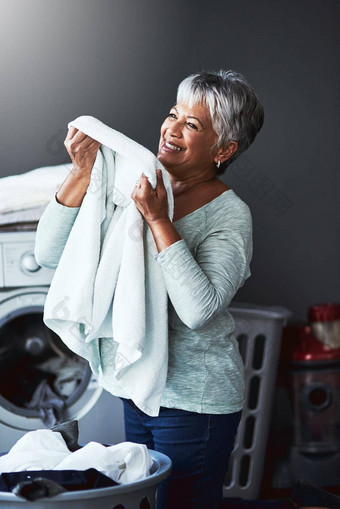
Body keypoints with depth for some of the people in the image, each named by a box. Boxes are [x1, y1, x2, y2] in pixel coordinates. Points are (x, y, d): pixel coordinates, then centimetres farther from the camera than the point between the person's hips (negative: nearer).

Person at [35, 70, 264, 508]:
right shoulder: (134, 187, 2)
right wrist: (83, 173, -15)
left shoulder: (229, 215, -14)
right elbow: (50, 251, -4)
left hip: (196, 402, -6)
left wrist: (158, 220, -29)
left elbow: (197, 309, -29)